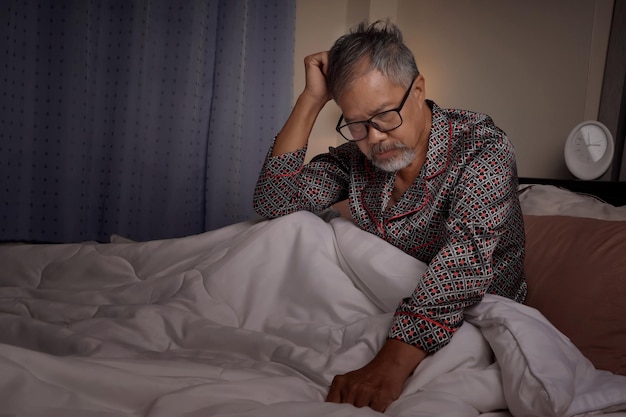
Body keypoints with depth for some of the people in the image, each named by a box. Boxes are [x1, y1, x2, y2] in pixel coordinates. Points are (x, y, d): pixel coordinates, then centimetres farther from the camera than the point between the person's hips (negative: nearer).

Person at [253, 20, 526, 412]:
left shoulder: (482, 146, -20)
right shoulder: (357, 154, -3)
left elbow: (464, 262, -34)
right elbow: (272, 201, -11)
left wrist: (392, 362, -47)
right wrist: (311, 98, -16)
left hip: (478, 322, -2)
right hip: (385, 310, 3)